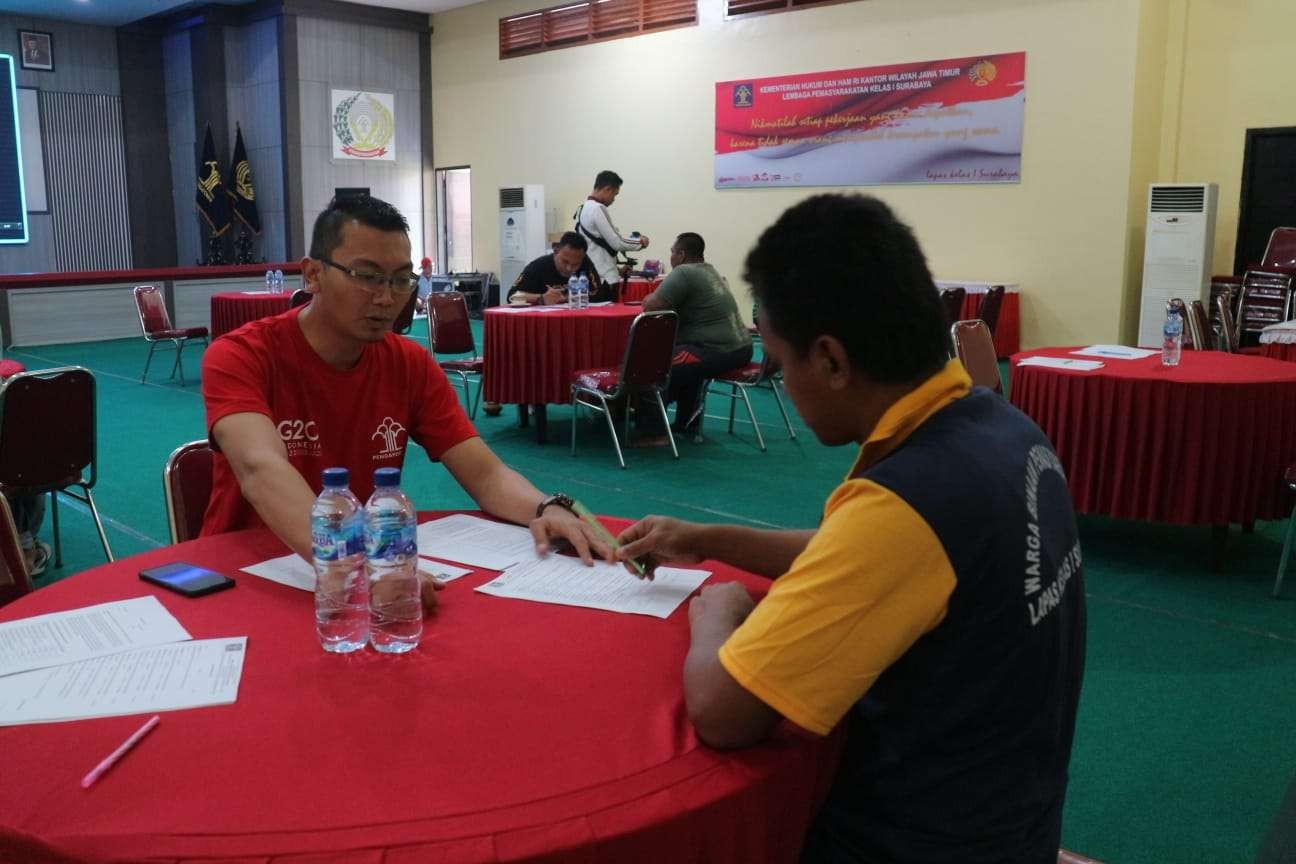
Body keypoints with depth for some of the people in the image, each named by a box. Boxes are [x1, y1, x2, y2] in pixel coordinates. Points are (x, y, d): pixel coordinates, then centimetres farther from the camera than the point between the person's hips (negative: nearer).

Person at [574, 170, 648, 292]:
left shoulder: (583, 209, 14)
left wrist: (618, 269, 17)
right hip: (604, 280, -9)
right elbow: (616, 243, -15)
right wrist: (640, 242, 1)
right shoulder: (598, 209, -14)